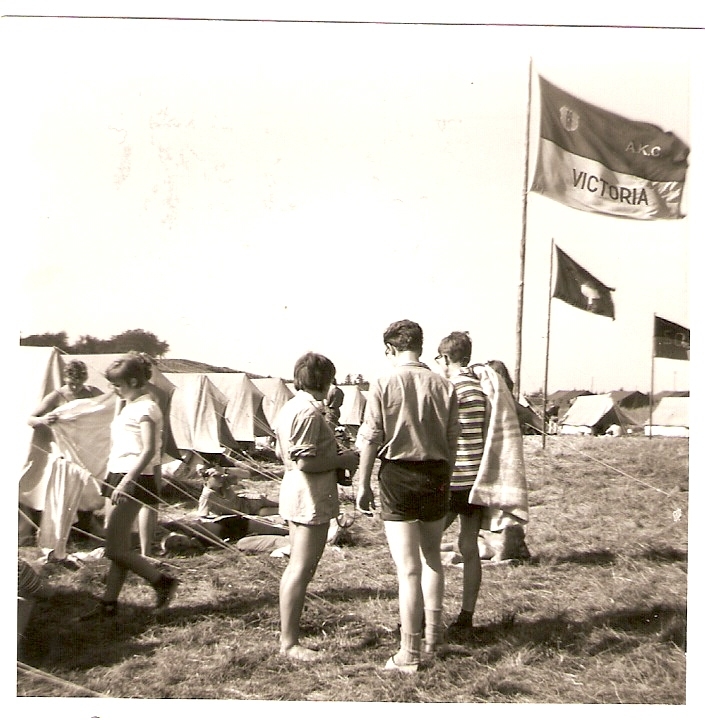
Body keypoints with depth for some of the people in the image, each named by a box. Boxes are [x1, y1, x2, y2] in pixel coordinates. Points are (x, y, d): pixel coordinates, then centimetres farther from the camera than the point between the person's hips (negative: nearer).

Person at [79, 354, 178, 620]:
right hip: (120, 478, 10)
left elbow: (149, 451, -22)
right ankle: (109, 603, 16)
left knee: (115, 549, -8)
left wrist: (126, 482, -29)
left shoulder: (145, 408, -13)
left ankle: (163, 582, 2)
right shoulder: (130, 406, 18)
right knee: (117, 547, 11)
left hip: (132, 481, -10)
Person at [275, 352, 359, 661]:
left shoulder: (290, 407, 11)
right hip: (311, 497, -11)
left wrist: (334, 454, 15)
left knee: (296, 567, 20)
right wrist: (342, 460, -13)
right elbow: (305, 462, -25)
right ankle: (289, 642, 4)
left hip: (293, 493, 11)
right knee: (301, 569, -4)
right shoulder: (310, 411, -20)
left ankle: (289, 629, 31)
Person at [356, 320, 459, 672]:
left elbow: (370, 440, -7)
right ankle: (433, 632, 34)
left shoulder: (383, 385, -8)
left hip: (398, 475, -4)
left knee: (408, 568, 1)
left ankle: (409, 654, 8)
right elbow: (452, 440, 5)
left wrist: (364, 485, 2)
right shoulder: (444, 386, 1)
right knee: (432, 557, 23)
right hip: (436, 474, 4)